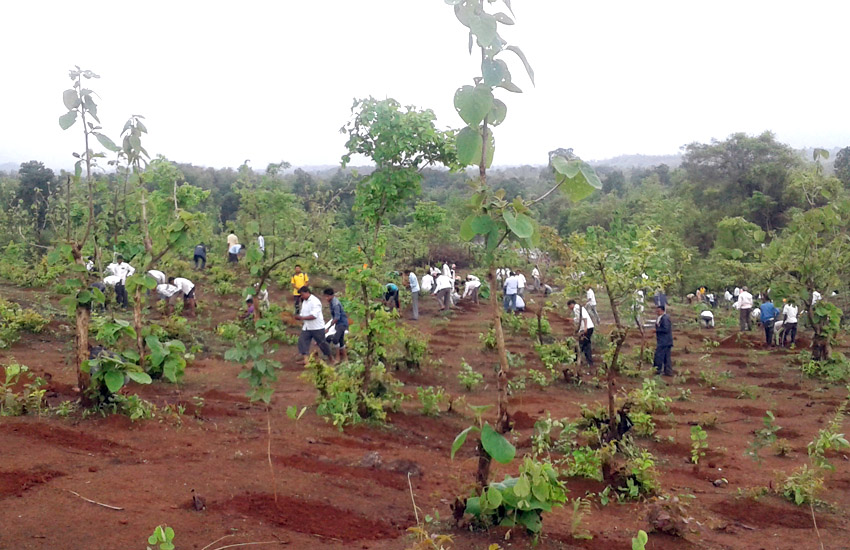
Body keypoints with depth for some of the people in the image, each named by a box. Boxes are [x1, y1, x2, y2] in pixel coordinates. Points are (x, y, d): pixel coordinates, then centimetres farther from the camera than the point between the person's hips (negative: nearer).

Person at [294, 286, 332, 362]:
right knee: (302, 341, -6)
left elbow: (314, 315, -26)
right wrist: (298, 317, -8)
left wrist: (302, 318, -30)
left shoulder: (315, 301, -18)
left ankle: (330, 358, 23)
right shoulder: (304, 302, 9)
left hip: (317, 327, -8)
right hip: (307, 327, 8)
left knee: (321, 343, 4)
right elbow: (302, 313, 14)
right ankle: (305, 359, -5)